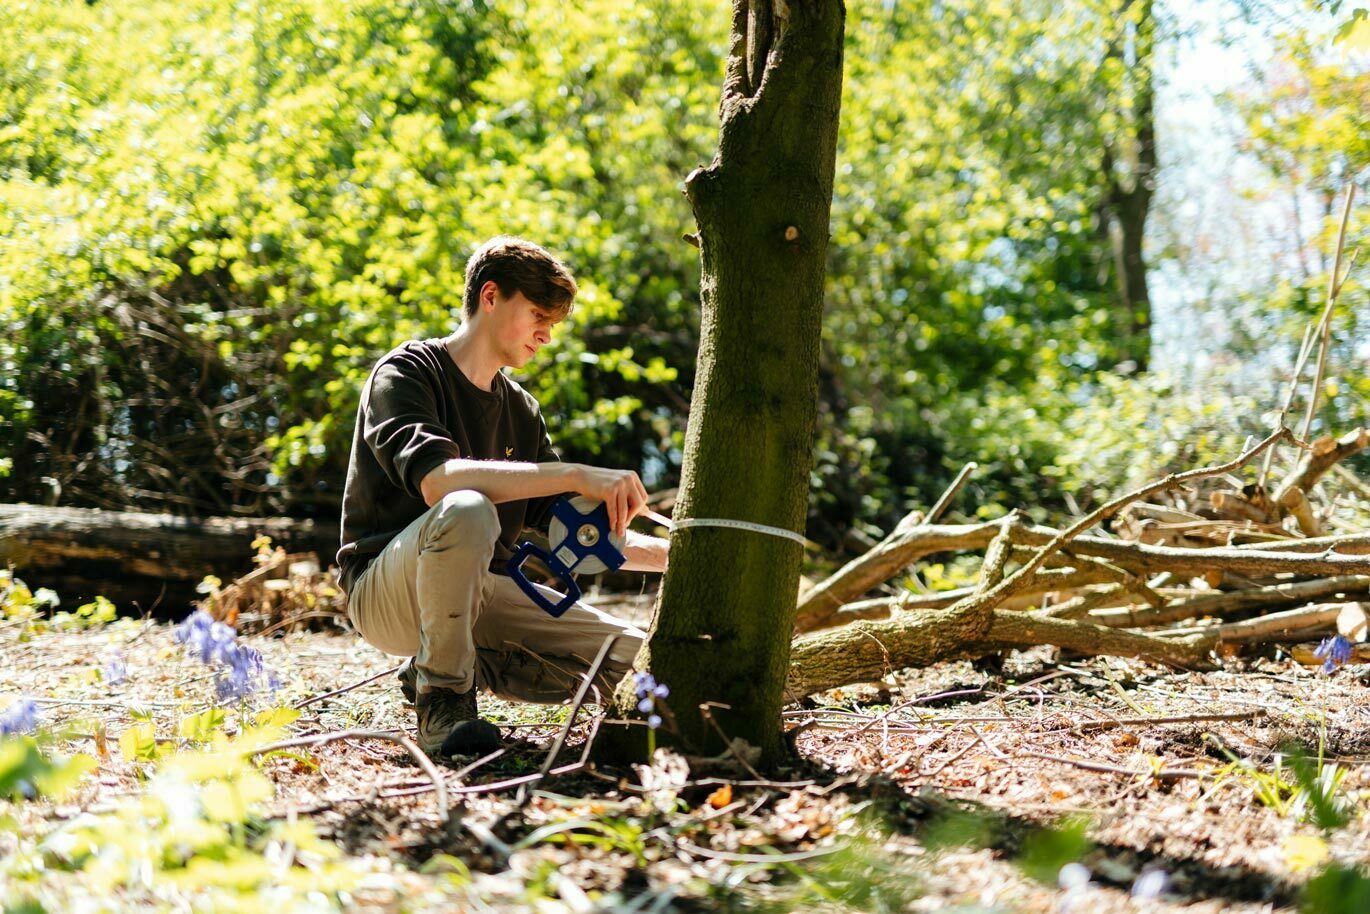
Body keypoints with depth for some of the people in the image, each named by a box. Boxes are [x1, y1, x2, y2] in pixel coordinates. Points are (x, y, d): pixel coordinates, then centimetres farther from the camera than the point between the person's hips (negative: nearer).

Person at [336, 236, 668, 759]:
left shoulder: (521, 412, 13)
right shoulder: (407, 373, -9)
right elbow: (436, 479, -30)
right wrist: (577, 476, -35)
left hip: (474, 592, 7)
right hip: (383, 593, -7)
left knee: (629, 656, -9)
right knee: (467, 510, -39)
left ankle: (450, 668, 6)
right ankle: (442, 703, -21)